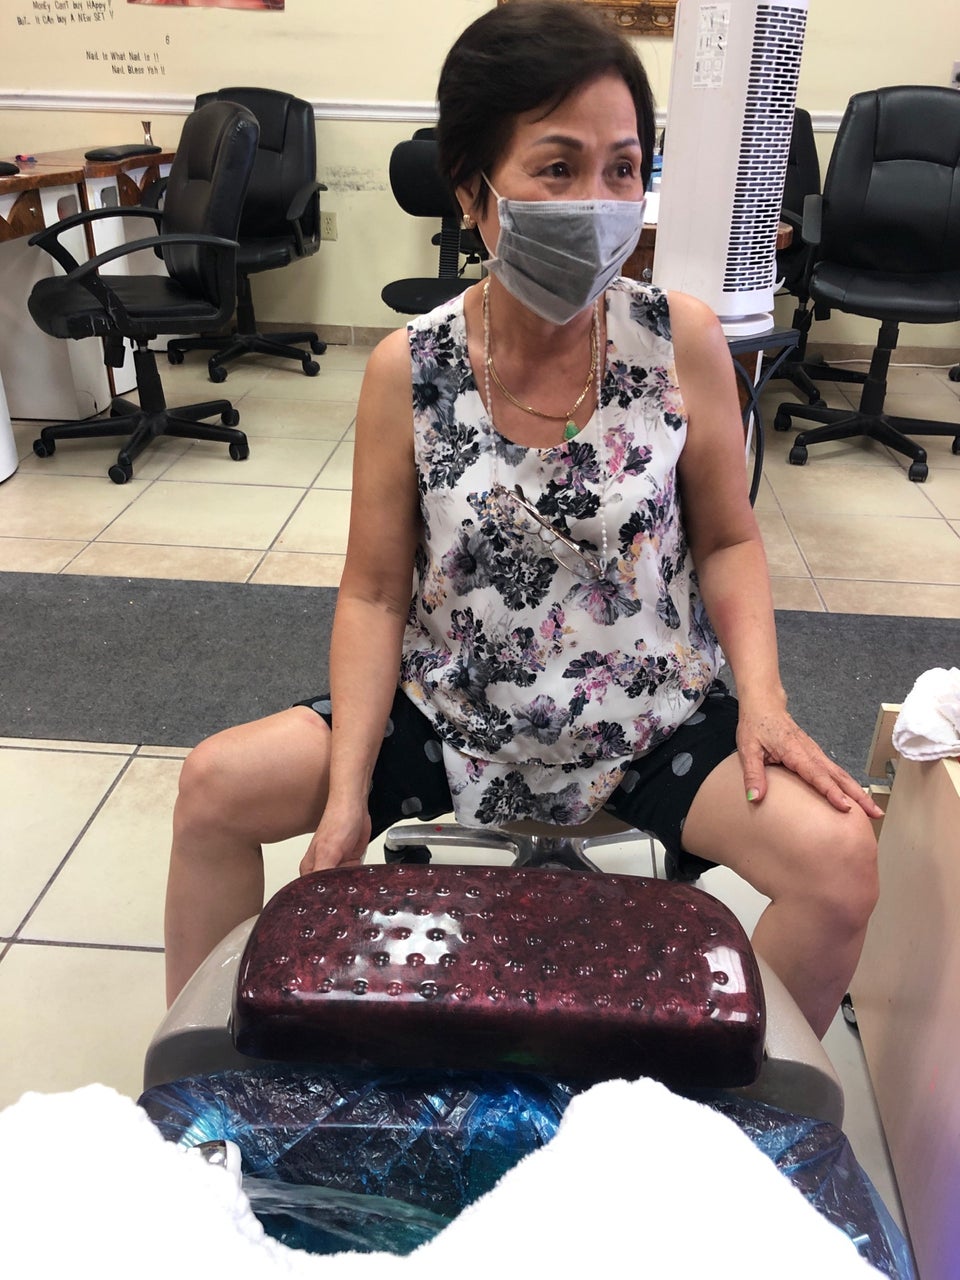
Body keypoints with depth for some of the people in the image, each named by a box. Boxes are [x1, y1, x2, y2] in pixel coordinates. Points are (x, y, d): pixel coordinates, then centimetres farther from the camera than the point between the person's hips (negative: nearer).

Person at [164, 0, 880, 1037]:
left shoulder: (682, 343, -10)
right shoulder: (406, 370, -10)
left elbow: (727, 541, 0)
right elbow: (375, 595, -5)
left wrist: (762, 700, -16)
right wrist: (348, 792, -14)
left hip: (650, 727, 0)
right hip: (451, 717, 1)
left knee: (842, 858, -21)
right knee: (214, 788, -10)